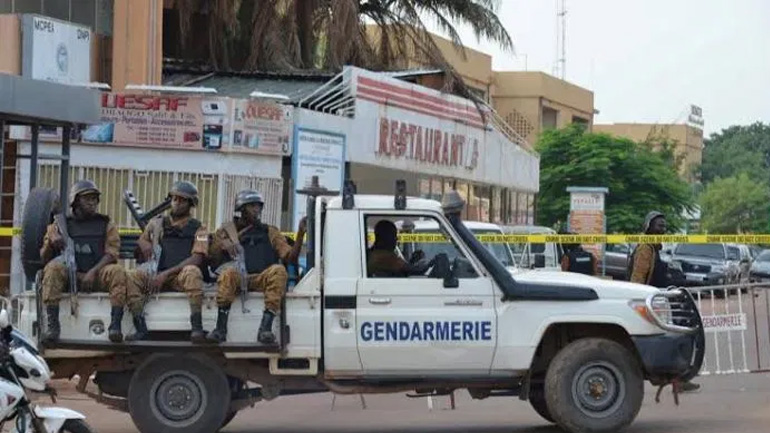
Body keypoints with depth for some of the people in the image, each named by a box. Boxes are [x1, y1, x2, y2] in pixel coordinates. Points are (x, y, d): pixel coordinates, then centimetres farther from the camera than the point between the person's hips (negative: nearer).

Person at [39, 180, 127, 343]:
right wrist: (51, 243, -15)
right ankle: (53, 324, -36)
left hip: (98, 276, 0)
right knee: (53, 267, -30)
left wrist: (93, 272, -18)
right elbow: (44, 258, 8)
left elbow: (112, 253, -1)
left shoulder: (106, 225, 13)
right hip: (69, 276, 0)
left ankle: (115, 325, -38)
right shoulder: (60, 225, 13)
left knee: (117, 272, -30)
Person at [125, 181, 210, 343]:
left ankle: (197, 327, -42)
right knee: (132, 276, -26)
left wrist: (166, 274, -15)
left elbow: (197, 258, -5)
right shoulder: (157, 223, 18)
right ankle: (141, 328, -31)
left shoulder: (198, 229, 8)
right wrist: (145, 244, 2)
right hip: (155, 275, 3)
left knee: (192, 272, -37)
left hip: (181, 276, -3)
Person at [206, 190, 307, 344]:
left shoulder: (270, 232, 26)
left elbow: (290, 257, 14)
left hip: (261, 279, 1)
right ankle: (221, 328, -41)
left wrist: (300, 234, 0)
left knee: (278, 270, -32)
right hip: (236, 279, -1)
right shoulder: (225, 231, 23)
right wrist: (222, 246, -7)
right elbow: (213, 260, 12)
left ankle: (265, 328, -41)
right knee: (229, 272, -36)